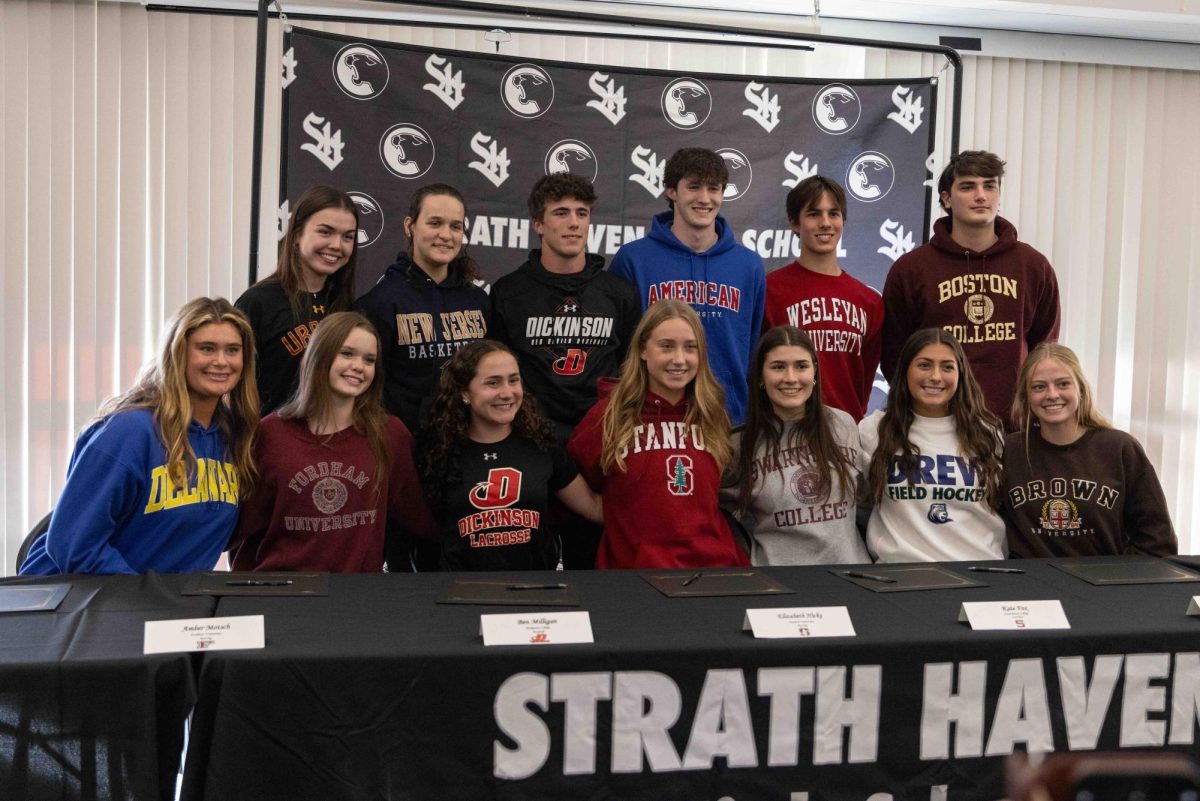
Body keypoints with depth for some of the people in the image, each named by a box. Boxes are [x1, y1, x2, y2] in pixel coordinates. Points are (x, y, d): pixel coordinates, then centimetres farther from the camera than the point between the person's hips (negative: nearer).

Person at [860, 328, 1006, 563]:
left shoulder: (988, 432, 12)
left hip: (980, 569, 2)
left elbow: (1009, 508, 20)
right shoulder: (873, 429, 7)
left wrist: (1002, 560, 13)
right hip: (901, 569, -2)